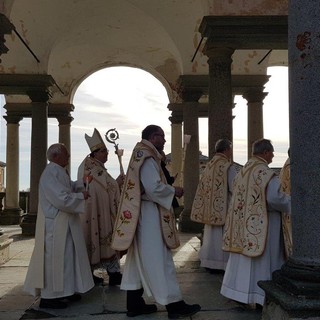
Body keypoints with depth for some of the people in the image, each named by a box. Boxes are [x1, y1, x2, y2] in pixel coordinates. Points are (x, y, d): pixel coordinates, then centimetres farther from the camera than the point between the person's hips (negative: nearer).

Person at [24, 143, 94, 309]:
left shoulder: (60, 172, 12)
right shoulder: (50, 173, -19)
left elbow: (69, 187, 25)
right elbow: (62, 198, -25)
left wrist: (83, 183, 9)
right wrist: (81, 196, -12)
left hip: (65, 223, 10)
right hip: (55, 224, -10)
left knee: (66, 257, 15)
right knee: (54, 258, -2)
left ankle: (63, 291, 26)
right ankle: (48, 296, 8)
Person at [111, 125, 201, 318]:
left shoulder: (142, 155, 16)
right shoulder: (147, 158, -15)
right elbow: (154, 187, -22)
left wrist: (169, 187, 11)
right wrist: (174, 191, -8)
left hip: (142, 213, 10)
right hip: (148, 214, -10)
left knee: (140, 259, 12)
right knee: (158, 260, -4)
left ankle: (134, 304, 17)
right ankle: (174, 304, 4)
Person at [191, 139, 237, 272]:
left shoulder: (209, 165, 8)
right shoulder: (228, 166, -13)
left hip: (210, 209, 7)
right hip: (224, 209, -7)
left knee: (212, 236, 14)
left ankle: (211, 264, 21)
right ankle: (223, 264, 9)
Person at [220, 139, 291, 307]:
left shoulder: (243, 171, 9)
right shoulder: (266, 173, -16)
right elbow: (274, 198, -22)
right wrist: (290, 202, -6)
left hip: (243, 222, 8)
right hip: (261, 223, -8)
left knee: (244, 257, 14)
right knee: (261, 259, 2)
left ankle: (240, 291, 22)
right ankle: (255, 296, 7)